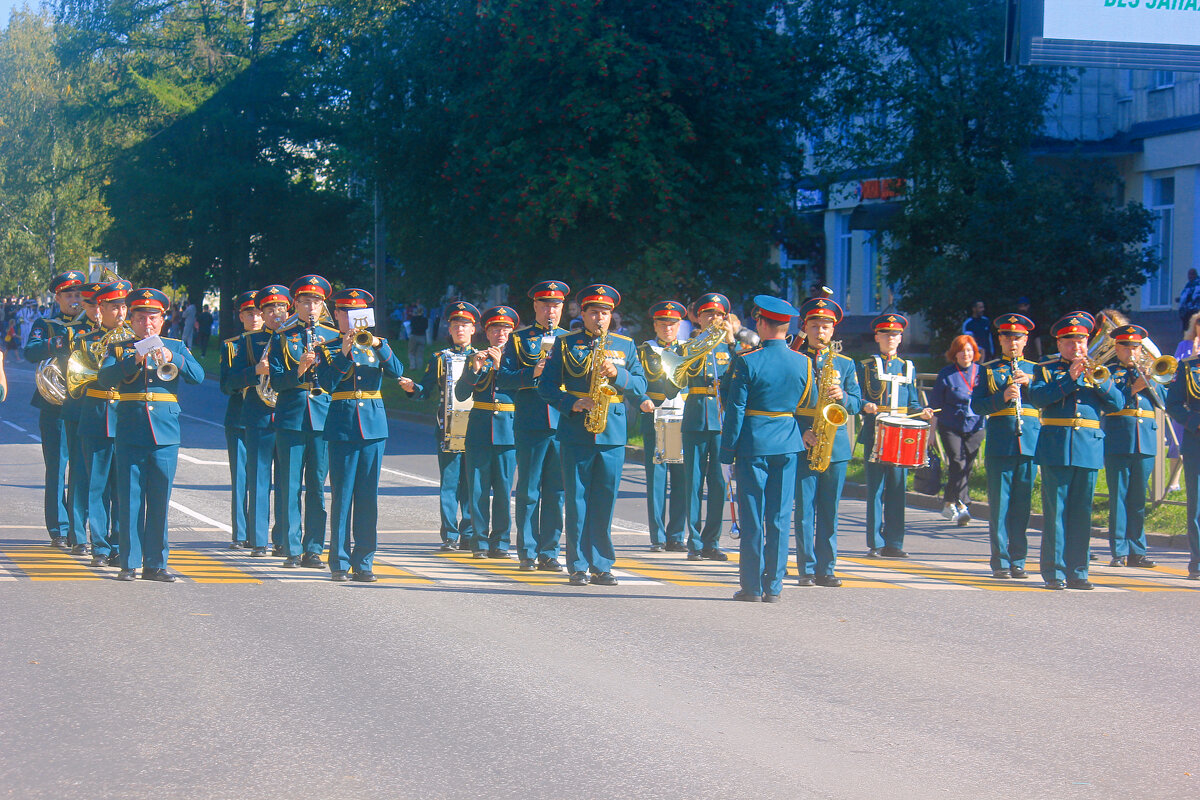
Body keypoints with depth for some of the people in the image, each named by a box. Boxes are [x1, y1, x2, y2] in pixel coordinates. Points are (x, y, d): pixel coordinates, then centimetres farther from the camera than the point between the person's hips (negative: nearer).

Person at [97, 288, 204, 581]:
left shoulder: (176, 347, 12)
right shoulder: (121, 349, 10)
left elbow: (198, 375, -4)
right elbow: (104, 378, -7)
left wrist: (171, 357, -20)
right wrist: (133, 360, -21)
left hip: (165, 433, 1)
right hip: (130, 433, -1)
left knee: (160, 501, 2)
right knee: (130, 499, -2)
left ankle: (156, 563, 8)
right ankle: (129, 563, 3)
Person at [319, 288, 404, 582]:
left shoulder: (376, 345, 13)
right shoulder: (328, 348, 7)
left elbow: (397, 372, -4)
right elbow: (328, 383, -8)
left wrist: (379, 346, -17)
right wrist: (345, 353, -17)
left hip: (373, 424, 2)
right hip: (342, 426, -2)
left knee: (368, 495, 2)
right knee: (341, 495, -3)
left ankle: (363, 562, 7)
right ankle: (339, 563, 1)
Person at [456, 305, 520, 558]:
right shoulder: (475, 358, 11)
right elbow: (461, 394, 2)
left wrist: (500, 365, -15)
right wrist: (474, 368, -12)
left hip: (508, 430, -1)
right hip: (479, 429, 1)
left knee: (503, 489, -1)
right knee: (478, 489, -1)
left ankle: (500, 542, 6)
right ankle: (480, 541, 6)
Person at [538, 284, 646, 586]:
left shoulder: (625, 345, 12)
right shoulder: (566, 344, 7)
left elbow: (641, 386, 7)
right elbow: (546, 385, 5)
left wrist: (617, 374, -11)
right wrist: (571, 403, -11)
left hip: (612, 434, 1)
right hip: (576, 433, -1)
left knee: (605, 501, 3)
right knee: (577, 500, -1)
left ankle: (602, 566, 9)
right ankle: (579, 566, 5)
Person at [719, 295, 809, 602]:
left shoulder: (748, 361, -10)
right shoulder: (803, 363, 1)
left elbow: (736, 410, -8)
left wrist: (728, 450, -2)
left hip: (753, 444, -3)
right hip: (788, 445, 3)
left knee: (752, 519, 3)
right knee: (779, 518, 6)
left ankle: (752, 586, 5)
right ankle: (774, 586, 7)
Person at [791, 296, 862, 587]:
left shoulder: (845, 363, 13)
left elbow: (856, 404, 9)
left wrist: (842, 396, -13)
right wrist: (799, 431, -13)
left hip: (836, 445, 3)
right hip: (803, 444, -3)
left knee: (829, 511, 5)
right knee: (804, 510, -2)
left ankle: (826, 569, 10)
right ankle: (806, 569, 3)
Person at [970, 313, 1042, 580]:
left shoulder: (1035, 370, 15)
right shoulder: (988, 370, 11)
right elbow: (977, 405, 2)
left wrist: (1029, 383, -9)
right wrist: (1002, 397, -14)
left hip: (1029, 443, 2)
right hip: (1000, 444, -2)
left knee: (1022, 506, 3)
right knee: (999, 505, -3)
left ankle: (1018, 561, 10)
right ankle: (1000, 562, 0)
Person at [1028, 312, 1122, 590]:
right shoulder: (1046, 369, 10)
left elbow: (1117, 403, 4)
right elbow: (1037, 397, -9)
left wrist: (1099, 379, -12)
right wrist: (1069, 378, -15)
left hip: (1089, 449, 3)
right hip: (1056, 447, -2)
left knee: (1082, 514, 4)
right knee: (1055, 512, -5)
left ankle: (1077, 572, 9)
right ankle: (1054, 571, -1)